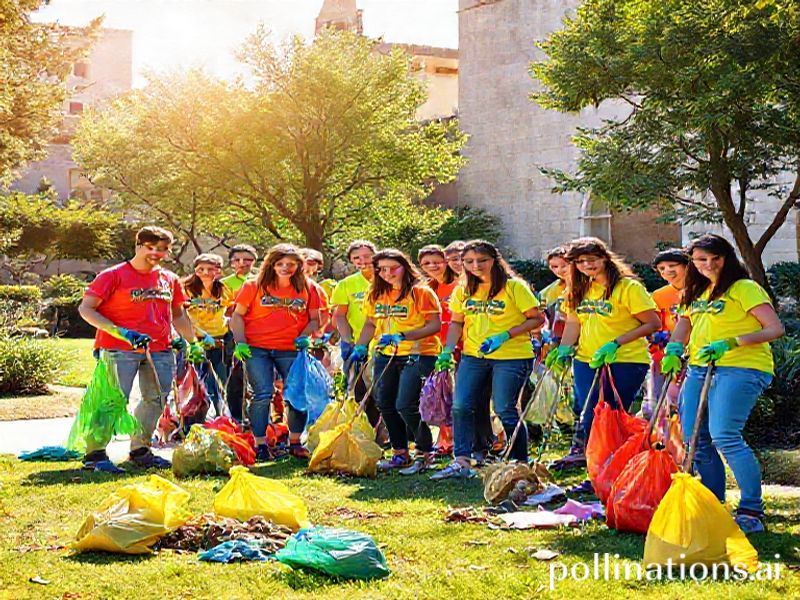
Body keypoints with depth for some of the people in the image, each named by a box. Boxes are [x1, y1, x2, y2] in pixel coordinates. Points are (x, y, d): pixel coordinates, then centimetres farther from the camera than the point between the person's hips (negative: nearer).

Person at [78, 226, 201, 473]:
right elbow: (85, 309, -6)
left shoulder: (169, 279, 14)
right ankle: (95, 454, -6)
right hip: (120, 350, -6)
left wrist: (193, 343, 18)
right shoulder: (114, 275, -3)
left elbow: (178, 316, 26)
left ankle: (140, 450, 21)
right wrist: (117, 331, -17)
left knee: (156, 399, 9)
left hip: (161, 350, 6)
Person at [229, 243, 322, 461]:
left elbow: (314, 319, 13)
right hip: (257, 348, -2)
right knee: (263, 394, -7)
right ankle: (260, 445, 1)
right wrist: (240, 341, -7)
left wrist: (305, 336, -6)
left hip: (291, 350, 2)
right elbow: (237, 315, 5)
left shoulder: (308, 289, 8)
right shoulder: (254, 286, 3)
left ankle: (295, 443, 15)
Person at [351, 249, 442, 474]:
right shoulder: (376, 295, 10)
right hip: (385, 355, 7)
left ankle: (426, 453, 2)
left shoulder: (421, 292, -9)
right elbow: (371, 323, 21)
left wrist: (402, 336, -22)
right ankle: (400, 453, 21)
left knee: (406, 406, -14)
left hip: (418, 354, -7)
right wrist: (360, 347, 6)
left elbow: (435, 325, -13)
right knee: (385, 405, 8)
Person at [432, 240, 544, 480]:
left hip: (512, 356, -5)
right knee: (460, 406, -3)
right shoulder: (463, 290, 9)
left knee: (505, 410, -6)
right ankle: (461, 462, 2)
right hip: (473, 356, 6)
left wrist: (504, 336, -18)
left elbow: (537, 319, -8)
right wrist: (448, 350, 1)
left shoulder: (514, 287, -8)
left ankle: (521, 463, 9)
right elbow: (457, 323, 17)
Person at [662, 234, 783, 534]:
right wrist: (673, 351, -2)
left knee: (724, 436, -21)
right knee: (695, 438, 5)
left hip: (740, 369, -8)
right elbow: (682, 329, 21)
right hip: (699, 370, 8)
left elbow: (775, 329, -13)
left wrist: (730, 343, -22)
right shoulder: (697, 293, 20)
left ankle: (752, 512, -16)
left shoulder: (744, 288, -5)